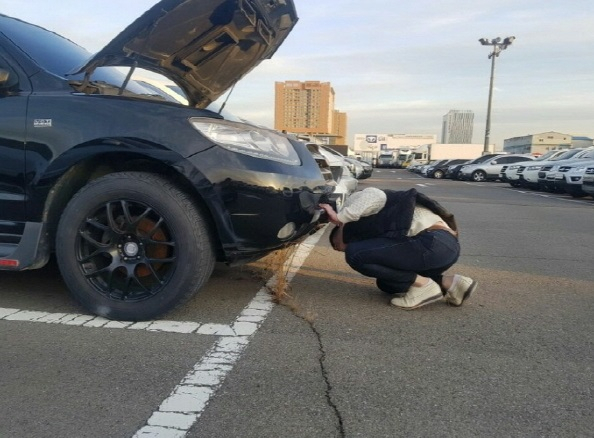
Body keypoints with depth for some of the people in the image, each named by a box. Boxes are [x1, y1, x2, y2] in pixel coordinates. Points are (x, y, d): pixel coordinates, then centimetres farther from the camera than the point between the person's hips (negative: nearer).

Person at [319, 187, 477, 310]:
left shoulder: (354, 200, 6)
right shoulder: (370, 230, 30)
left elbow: (376, 196, -15)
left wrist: (340, 217, -9)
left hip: (435, 243, -10)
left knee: (355, 254, -7)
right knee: (385, 282, 25)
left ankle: (423, 285, -4)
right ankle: (449, 283, 11)